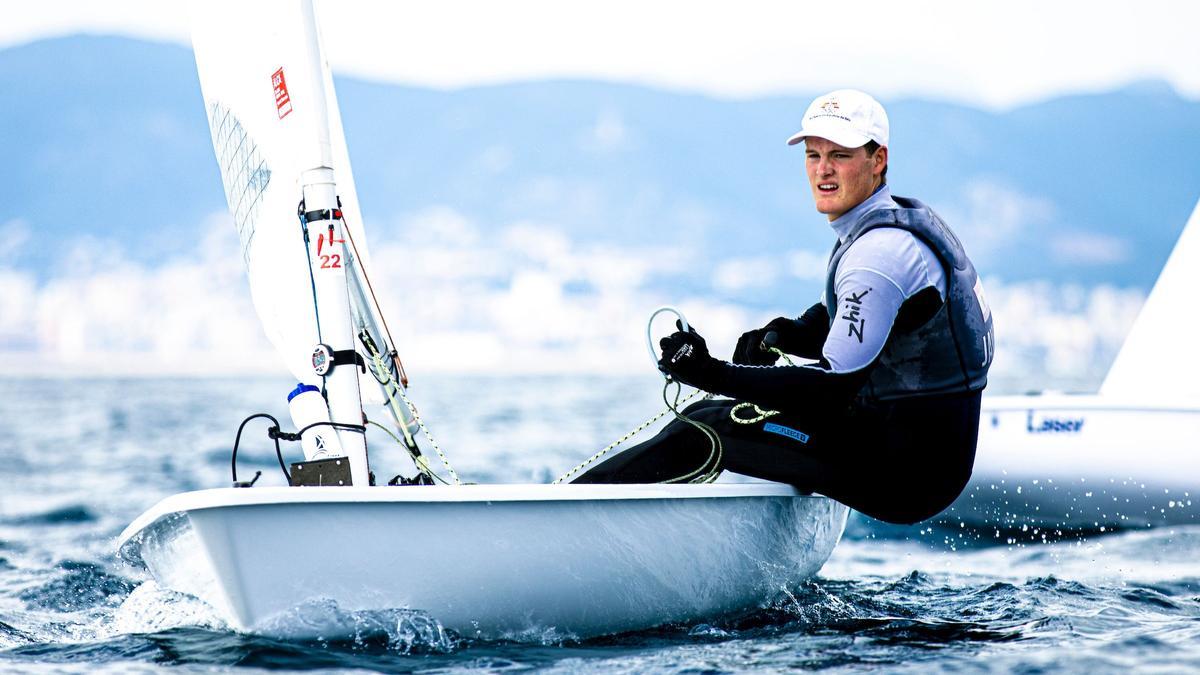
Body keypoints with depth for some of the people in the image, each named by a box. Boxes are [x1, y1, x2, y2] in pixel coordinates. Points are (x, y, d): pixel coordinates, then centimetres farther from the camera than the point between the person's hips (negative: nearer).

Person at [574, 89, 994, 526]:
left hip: (906, 473, -10)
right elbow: (837, 323, 23)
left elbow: (835, 387, -27)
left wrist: (713, 374, -29)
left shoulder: (878, 252, -21)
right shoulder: (899, 220, 11)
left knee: (705, 432, -8)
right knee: (708, 413, 14)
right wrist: (780, 335, 0)